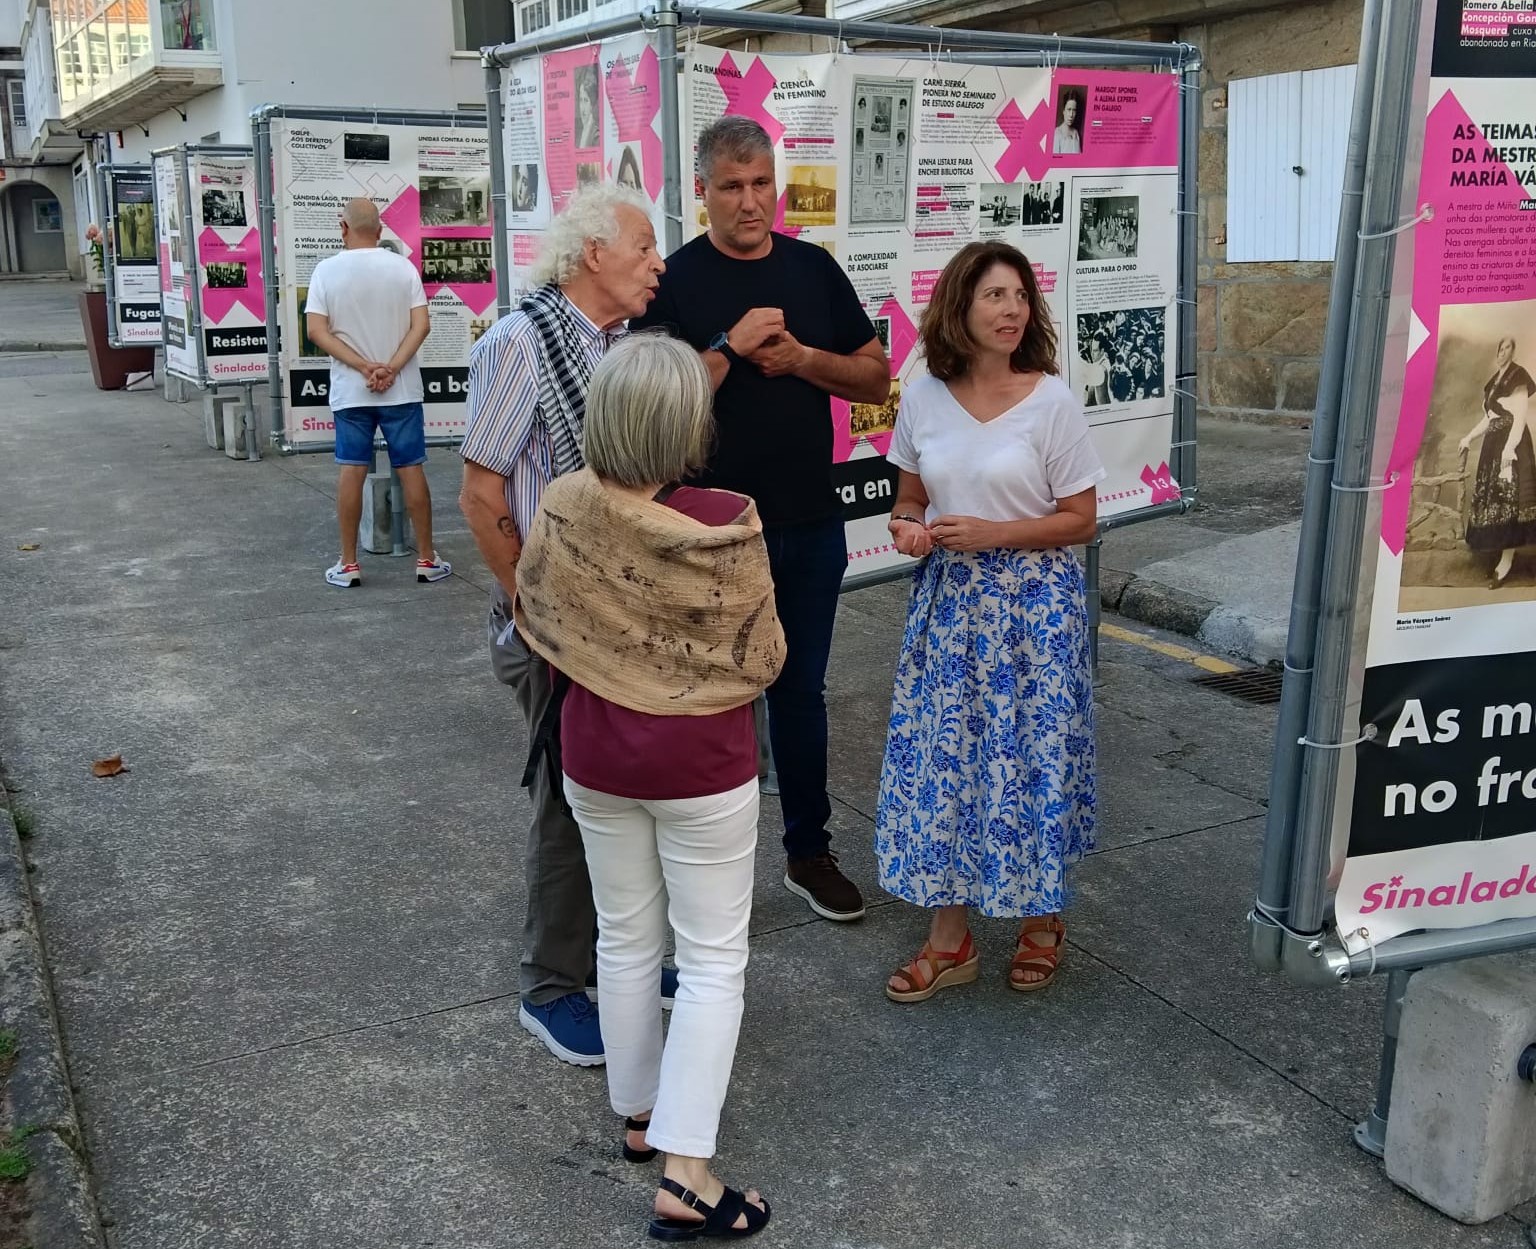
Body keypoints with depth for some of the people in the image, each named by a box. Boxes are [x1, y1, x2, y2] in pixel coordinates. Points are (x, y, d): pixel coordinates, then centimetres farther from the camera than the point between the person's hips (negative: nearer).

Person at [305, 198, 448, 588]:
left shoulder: (327, 270, -3)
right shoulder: (403, 267, -2)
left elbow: (316, 331, -9)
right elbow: (421, 325, -9)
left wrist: (364, 367, -12)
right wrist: (391, 368, -13)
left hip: (350, 391, 0)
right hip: (402, 389, 0)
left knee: (352, 472, 5)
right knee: (411, 470, 5)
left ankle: (349, 564, 10)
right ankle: (426, 559, 10)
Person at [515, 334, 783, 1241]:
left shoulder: (564, 510, -10)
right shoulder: (727, 525, -21)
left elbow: (536, 616, 6)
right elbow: (762, 661, -11)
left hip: (596, 752, 4)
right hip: (702, 759, -4)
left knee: (628, 939, 20)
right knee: (713, 957, 7)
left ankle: (641, 1112, 35)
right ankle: (686, 1173, 5)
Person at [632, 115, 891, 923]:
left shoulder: (814, 269, 6)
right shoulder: (677, 281, -6)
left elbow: (875, 378, 7)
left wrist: (802, 357, -9)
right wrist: (731, 346, -20)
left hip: (811, 525, 4)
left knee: (802, 690, 14)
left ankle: (809, 850, 28)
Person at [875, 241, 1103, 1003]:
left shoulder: (1051, 400, -8)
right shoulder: (924, 398, 1)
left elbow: (1081, 519, -5)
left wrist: (993, 533, -18)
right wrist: (908, 528, -10)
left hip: (1034, 603, -3)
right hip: (948, 601, 3)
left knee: (1030, 754, 4)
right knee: (939, 755, 4)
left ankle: (1042, 918, 28)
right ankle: (949, 937, 18)